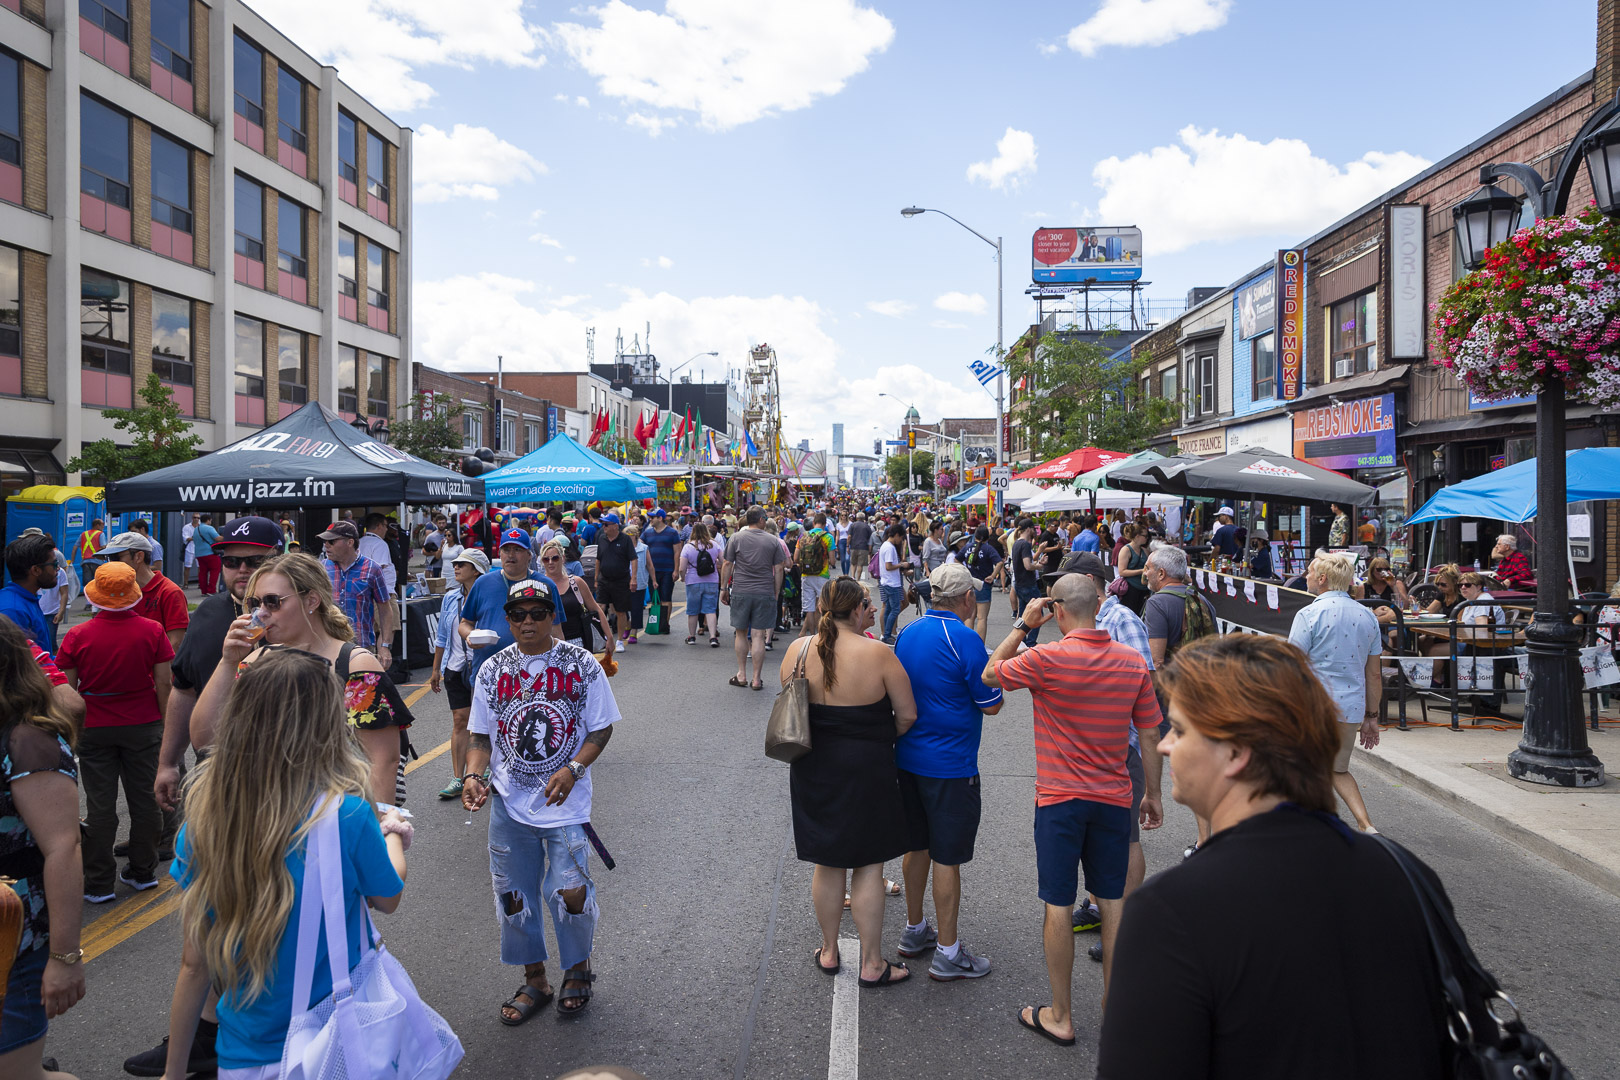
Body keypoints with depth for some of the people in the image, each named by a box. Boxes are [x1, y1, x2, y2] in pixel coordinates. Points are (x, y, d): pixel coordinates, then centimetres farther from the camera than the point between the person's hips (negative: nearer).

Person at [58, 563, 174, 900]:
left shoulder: (77, 636, -10)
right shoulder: (152, 631, -9)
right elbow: (163, 684, -6)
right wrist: (166, 726, 6)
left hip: (95, 729, 0)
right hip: (143, 726, 1)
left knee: (99, 805, 7)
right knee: (145, 799, 12)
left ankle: (98, 883, 15)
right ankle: (143, 872, 23)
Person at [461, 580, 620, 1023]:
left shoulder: (581, 665, -5)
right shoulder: (492, 670, 2)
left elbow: (601, 728, -2)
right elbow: (481, 736, 8)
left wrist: (572, 769, -17)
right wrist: (473, 775, -11)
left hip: (565, 803, -3)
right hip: (508, 804, 3)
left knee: (568, 893, -4)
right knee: (513, 896, 11)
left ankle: (578, 970, 27)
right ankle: (534, 980, 34)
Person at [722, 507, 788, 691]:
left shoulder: (736, 538, 2)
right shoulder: (773, 540, 2)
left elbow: (727, 565, 2)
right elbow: (779, 569, 2)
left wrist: (723, 588, 10)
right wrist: (776, 593, 11)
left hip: (740, 592, 0)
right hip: (765, 593, 0)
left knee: (740, 633, 12)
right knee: (758, 636, 1)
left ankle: (741, 675, 17)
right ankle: (757, 679, 5)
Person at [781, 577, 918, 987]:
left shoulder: (798, 650, -6)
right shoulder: (877, 653, -17)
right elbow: (907, 716, -11)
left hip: (813, 769, 4)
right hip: (866, 769, -4)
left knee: (826, 863, 18)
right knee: (868, 867, 9)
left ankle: (829, 952, 33)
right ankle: (872, 965, 20)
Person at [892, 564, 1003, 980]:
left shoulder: (907, 633, 5)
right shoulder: (965, 639, -18)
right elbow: (992, 705, -14)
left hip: (908, 758, 8)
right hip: (950, 766, -7)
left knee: (917, 846, 19)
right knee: (947, 856, 3)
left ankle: (915, 931, 33)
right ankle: (947, 953, 13)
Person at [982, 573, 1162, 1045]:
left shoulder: (1046, 659, -16)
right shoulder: (1132, 661, -2)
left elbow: (990, 673, 1)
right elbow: (1151, 733, 5)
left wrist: (1022, 624, 4)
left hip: (1060, 800, -4)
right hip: (1114, 798, 4)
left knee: (1059, 906, 6)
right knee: (1113, 903, 14)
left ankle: (1059, 1018, 17)